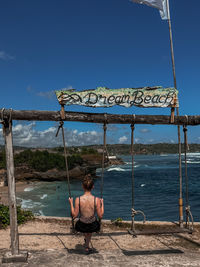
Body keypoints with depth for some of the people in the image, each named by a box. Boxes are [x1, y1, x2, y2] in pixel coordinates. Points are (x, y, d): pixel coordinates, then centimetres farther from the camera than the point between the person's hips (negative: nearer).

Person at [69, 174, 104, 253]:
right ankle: (87, 246, 56)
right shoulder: (96, 200, -22)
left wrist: (71, 203, -3)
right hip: (93, 226, 0)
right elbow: (100, 216, -15)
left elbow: (74, 215, -14)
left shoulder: (78, 199, -22)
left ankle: (86, 242, 62)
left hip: (81, 226, 1)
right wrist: (102, 204, -2)